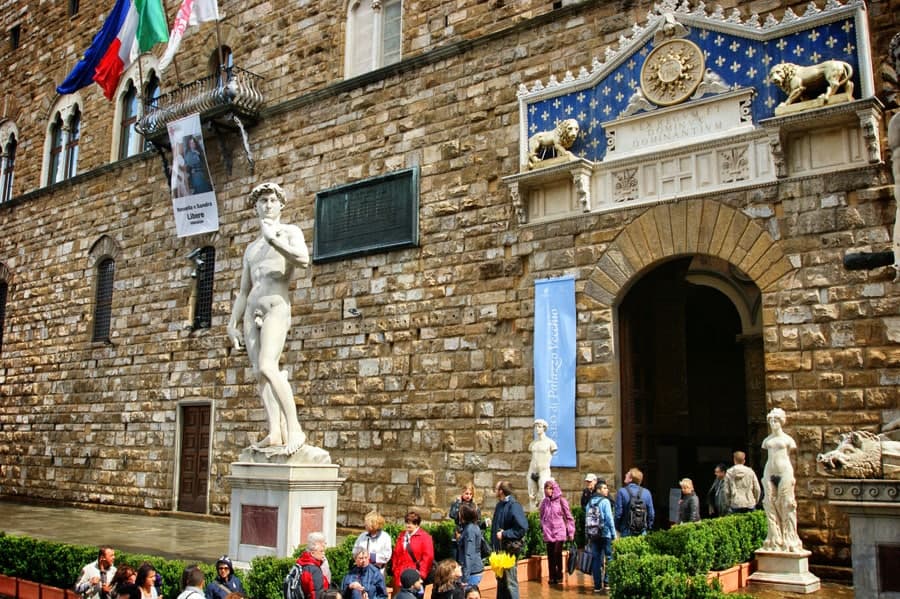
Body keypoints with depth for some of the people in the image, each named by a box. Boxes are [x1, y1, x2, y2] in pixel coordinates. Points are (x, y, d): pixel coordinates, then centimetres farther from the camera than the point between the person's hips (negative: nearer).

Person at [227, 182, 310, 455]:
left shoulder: (290, 232, 8)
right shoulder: (251, 249, 26)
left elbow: (303, 260, -15)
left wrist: (273, 238, -14)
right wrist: (232, 324, 16)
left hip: (277, 307, -7)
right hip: (252, 311, 7)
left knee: (266, 367, -25)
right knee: (260, 373, -6)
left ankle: (294, 428, -24)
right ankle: (275, 432, -11)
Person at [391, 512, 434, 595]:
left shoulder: (425, 537, -3)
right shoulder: (401, 536, 12)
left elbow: (428, 557, -8)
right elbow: (396, 554, 14)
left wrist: (421, 573, -12)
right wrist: (396, 571, 9)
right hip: (401, 574, 4)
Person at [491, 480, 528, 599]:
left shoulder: (514, 506, -17)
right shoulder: (500, 505, 8)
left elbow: (523, 528, -23)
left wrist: (504, 534, -20)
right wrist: (493, 543, 9)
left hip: (509, 550, -9)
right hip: (499, 549, 9)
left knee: (510, 582, -3)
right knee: (500, 579, 19)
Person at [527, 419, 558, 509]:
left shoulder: (550, 442, -1)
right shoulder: (533, 443, 13)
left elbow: (550, 457, 4)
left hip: (544, 472, -5)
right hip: (532, 471, 5)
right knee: (532, 497, 2)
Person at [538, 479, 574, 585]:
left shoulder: (561, 501, -3)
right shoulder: (544, 502, 7)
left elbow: (569, 517, 0)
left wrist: (571, 532, -1)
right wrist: (542, 529, 14)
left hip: (559, 532, -3)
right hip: (548, 532, 3)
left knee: (557, 554, -11)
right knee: (550, 556, 3)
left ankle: (559, 576, 4)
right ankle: (552, 576, 12)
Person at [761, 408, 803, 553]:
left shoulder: (787, 439, 4)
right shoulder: (767, 440, 14)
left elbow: (789, 457, 5)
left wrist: (792, 477, 0)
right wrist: (765, 477, 13)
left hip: (784, 472, -4)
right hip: (769, 472, 4)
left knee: (786, 506, -5)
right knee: (770, 505, 0)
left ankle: (789, 541, 3)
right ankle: (775, 541, 7)